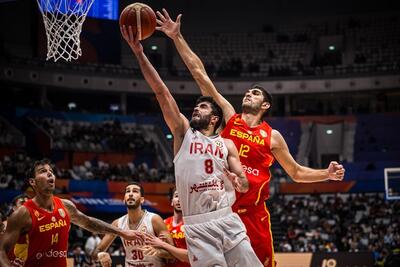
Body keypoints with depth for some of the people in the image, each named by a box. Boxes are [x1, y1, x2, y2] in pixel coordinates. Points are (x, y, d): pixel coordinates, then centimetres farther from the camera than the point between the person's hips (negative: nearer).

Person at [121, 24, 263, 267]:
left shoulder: (227, 145, 14)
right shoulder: (183, 132, 11)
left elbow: (245, 185, 13)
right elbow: (161, 92, 3)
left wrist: (237, 181, -13)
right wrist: (139, 53, -4)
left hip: (227, 220, 1)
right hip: (197, 226, -1)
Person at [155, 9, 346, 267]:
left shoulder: (272, 136, 6)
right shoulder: (230, 117, 7)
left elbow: (296, 172, 16)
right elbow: (200, 74, 5)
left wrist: (327, 174, -1)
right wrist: (177, 37, 4)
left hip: (253, 213, 0)